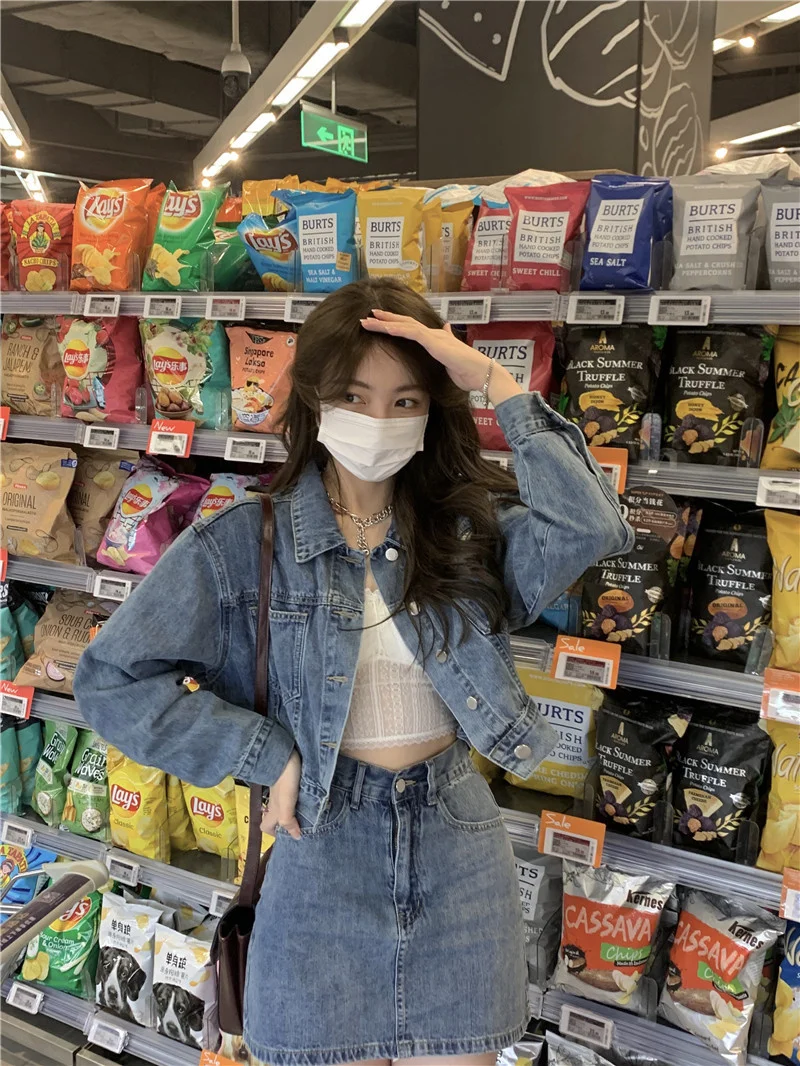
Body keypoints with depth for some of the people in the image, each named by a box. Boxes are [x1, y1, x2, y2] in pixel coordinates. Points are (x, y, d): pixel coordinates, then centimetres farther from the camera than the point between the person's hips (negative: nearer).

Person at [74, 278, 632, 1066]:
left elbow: (590, 528, -21)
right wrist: (267, 757, -11)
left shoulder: (469, 527, -2)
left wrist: (493, 380, -20)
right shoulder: (243, 543, -7)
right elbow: (111, 680, -7)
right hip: (324, 853, -1)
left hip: (456, 853, 2)